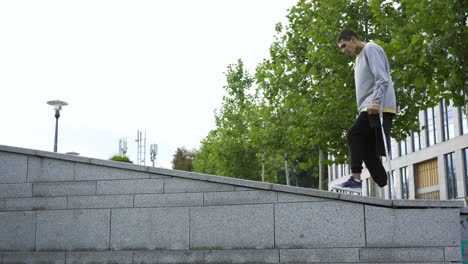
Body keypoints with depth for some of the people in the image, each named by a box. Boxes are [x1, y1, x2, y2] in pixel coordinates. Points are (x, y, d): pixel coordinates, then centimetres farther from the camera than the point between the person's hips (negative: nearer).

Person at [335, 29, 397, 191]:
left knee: (354, 135, -23)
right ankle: (384, 187, 2)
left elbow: (382, 79, -13)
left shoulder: (370, 49, 0)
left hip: (379, 107, -10)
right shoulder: (359, 58, 29)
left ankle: (356, 178, -28)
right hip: (369, 110, 10)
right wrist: (363, 109, 19)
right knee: (368, 151, 3)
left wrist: (375, 102, -23)